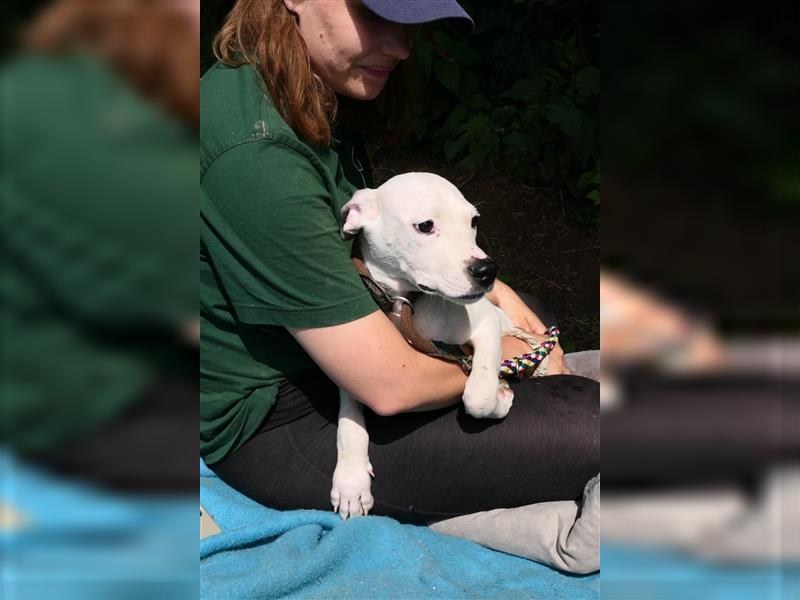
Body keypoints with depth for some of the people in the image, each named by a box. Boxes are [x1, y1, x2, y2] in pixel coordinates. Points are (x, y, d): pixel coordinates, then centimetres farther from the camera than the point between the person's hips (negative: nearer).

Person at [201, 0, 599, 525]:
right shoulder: (258, 152, -31)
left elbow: (376, 240, 18)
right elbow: (391, 386, -27)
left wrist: (493, 290, 5)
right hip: (271, 425, -11)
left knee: (534, 319, 27)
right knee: (587, 429, -20)